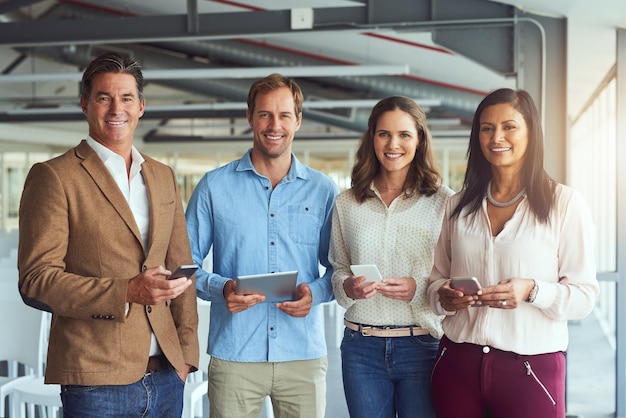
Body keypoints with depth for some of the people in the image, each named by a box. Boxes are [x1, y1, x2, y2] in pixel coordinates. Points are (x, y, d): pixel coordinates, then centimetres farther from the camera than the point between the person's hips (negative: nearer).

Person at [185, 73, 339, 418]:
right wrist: (221, 288, -14)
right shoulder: (215, 186, 3)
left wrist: (315, 293, -10)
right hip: (233, 355, -1)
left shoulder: (323, 190, 7)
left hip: (304, 354, 1)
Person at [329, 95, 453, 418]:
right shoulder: (346, 203, 6)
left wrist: (420, 289, -18)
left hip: (423, 345, -2)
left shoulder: (443, 201, -2)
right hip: (361, 346, 3)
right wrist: (347, 286, -8)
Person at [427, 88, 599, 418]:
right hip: (458, 363, 4)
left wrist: (531, 291, -23)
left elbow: (585, 295, -6)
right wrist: (443, 297, -8)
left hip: (531, 368, -3)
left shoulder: (564, 202, -4)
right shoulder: (458, 205, 10)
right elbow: (437, 279, 14)